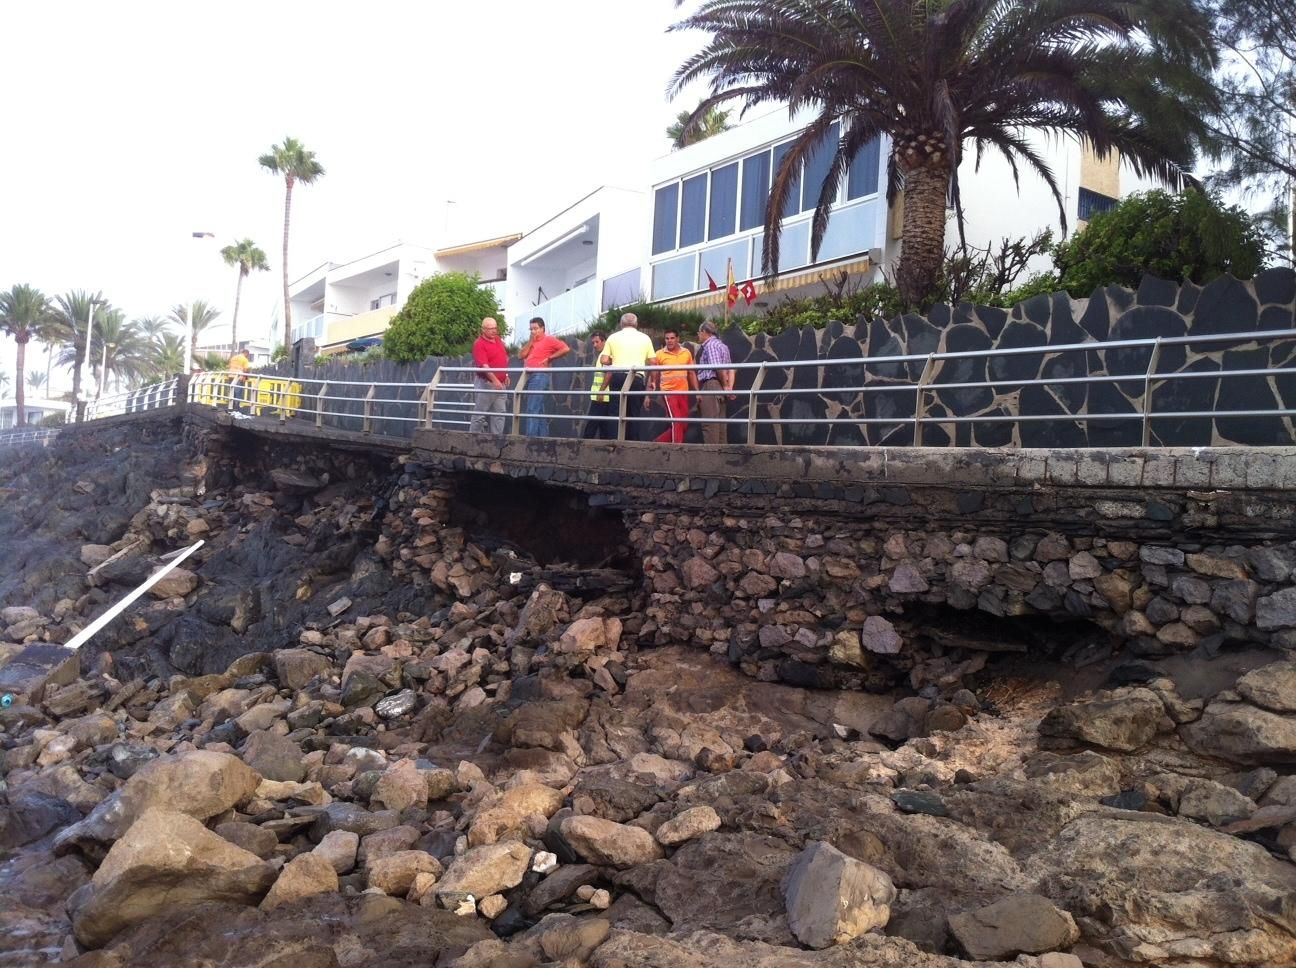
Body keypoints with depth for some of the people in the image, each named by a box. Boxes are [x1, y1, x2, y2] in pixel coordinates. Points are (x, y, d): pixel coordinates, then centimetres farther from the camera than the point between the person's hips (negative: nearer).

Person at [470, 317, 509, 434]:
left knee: (500, 413, 7)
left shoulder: (498, 340, 11)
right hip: (486, 383, -8)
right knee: (480, 413, 0)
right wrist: (495, 380, -30)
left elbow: (505, 358, 25)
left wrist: (506, 375, 19)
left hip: (501, 383, 8)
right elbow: (483, 365, -23)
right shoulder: (480, 344, -14)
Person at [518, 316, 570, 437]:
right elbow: (521, 355, 9)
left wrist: (550, 358, -10)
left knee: (532, 410, -14)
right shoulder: (531, 342, 20)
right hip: (530, 376, 9)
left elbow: (566, 348, -13)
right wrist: (530, 341, 3)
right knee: (540, 411, 10)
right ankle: (542, 437, 13)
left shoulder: (549, 339, -3)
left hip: (540, 376, -9)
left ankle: (531, 438, -17)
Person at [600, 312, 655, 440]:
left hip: (617, 377, 1)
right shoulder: (645, 338, 12)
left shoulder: (613, 337, 10)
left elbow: (604, 360, 2)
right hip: (637, 378, -1)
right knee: (635, 413, 2)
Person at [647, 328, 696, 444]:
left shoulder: (686, 353, 7)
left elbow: (691, 373, 13)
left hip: (683, 392, 4)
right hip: (668, 392, -4)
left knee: (684, 424, 7)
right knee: (676, 422, -13)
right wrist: (649, 395, -8)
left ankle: (660, 441, 23)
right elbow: (653, 375, 1)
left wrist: (697, 391, 6)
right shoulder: (659, 354, -1)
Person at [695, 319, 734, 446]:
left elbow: (718, 367, -18)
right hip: (721, 388, 10)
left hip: (711, 384, -10)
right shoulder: (722, 345, 22)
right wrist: (730, 388, 5)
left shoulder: (710, 345, -7)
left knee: (709, 422, -11)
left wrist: (725, 386, -9)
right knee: (720, 423, 10)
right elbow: (730, 369, 15)